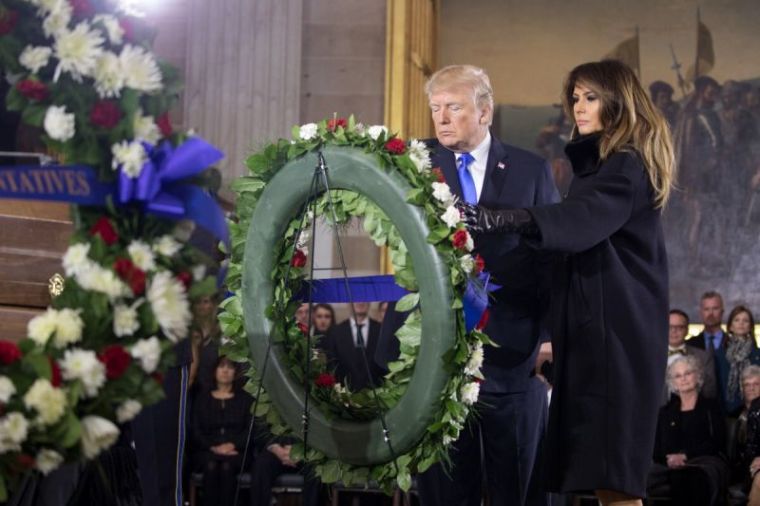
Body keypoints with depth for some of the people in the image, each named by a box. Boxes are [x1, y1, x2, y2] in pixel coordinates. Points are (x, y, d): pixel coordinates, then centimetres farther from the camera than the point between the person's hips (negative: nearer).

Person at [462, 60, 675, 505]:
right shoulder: (598, 164, 18)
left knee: (611, 467, -11)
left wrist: (500, 219, -44)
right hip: (595, 324, 9)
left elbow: (581, 221, -31)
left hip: (615, 329, -9)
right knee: (598, 463, 8)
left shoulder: (628, 167, -12)